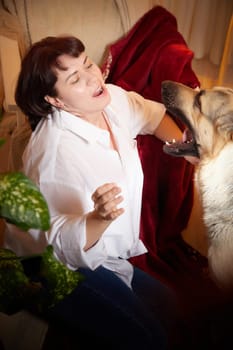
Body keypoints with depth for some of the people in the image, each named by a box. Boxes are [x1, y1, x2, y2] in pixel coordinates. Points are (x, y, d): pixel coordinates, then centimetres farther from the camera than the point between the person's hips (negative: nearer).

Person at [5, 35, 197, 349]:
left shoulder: (113, 99, -9)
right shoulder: (55, 150, -33)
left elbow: (153, 115, 14)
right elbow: (64, 244, -29)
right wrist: (100, 218, -46)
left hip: (101, 250, 8)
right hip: (57, 268, -7)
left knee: (167, 306, 8)